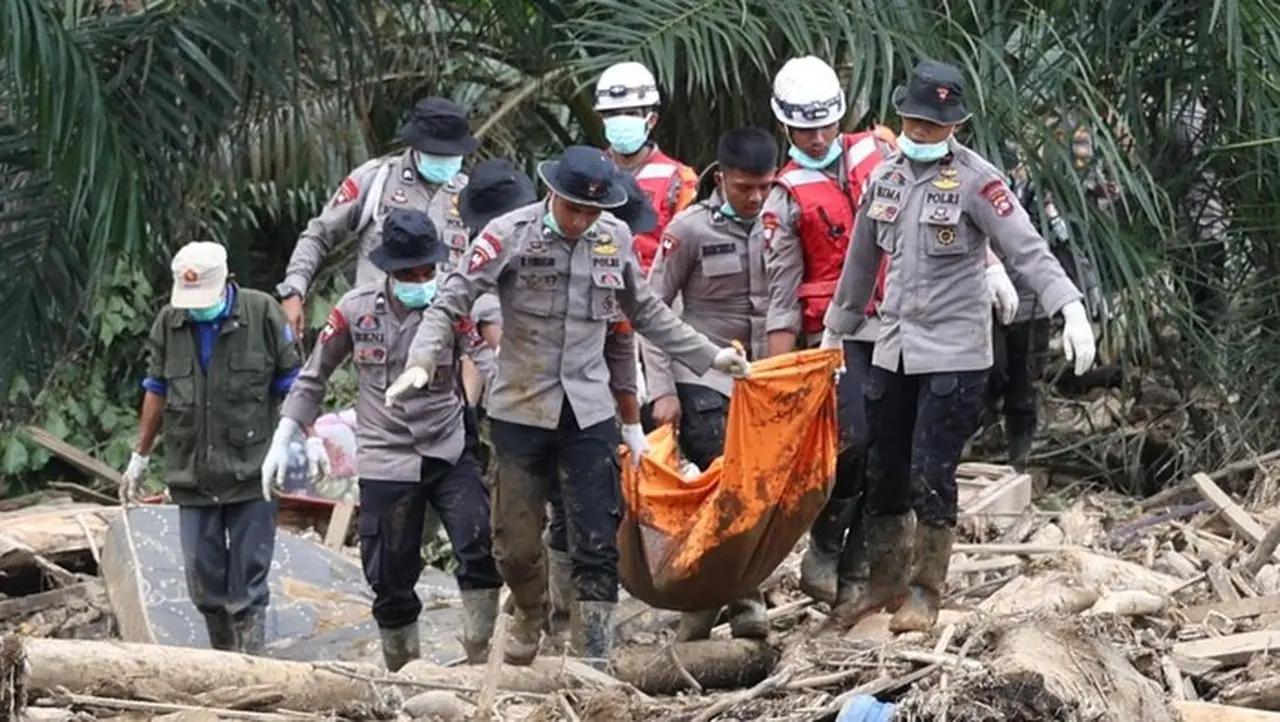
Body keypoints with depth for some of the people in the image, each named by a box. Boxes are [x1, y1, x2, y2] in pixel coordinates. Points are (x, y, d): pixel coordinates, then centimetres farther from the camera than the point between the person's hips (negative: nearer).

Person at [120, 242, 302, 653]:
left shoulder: (262, 314, -5)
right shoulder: (169, 323, 5)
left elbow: (291, 385, 2)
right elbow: (157, 391, 15)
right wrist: (140, 457, 17)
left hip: (251, 474, -3)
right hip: (192, 475, 4)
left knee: (248, 581, -2)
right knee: (203, 576, 5)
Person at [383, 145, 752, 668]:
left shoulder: (615, 238, 2)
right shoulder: (510, 235, -9)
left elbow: (646, 313, 16)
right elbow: (451, 302, -9)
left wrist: (709, 356, 16)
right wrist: (421, 361, -24)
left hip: (588, 412, 2)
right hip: (520, 409, -2)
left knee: (596, 545, -3)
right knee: (516, 542, 6)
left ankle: (595, 660, 3)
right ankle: (530, 618, 36)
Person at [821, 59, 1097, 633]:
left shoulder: (974, 181, -11)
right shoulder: (885, 178, 8)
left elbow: (1028, 249, -18)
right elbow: (861, 262, 19)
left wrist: (1071, 308, -31)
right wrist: (835, 332, 25)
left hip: (954, 354, -6)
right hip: (893, 350, 6)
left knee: (931, 476, -6)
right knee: (882, 473, 12)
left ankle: (926, 593, 7)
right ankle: (886, 581, 27)